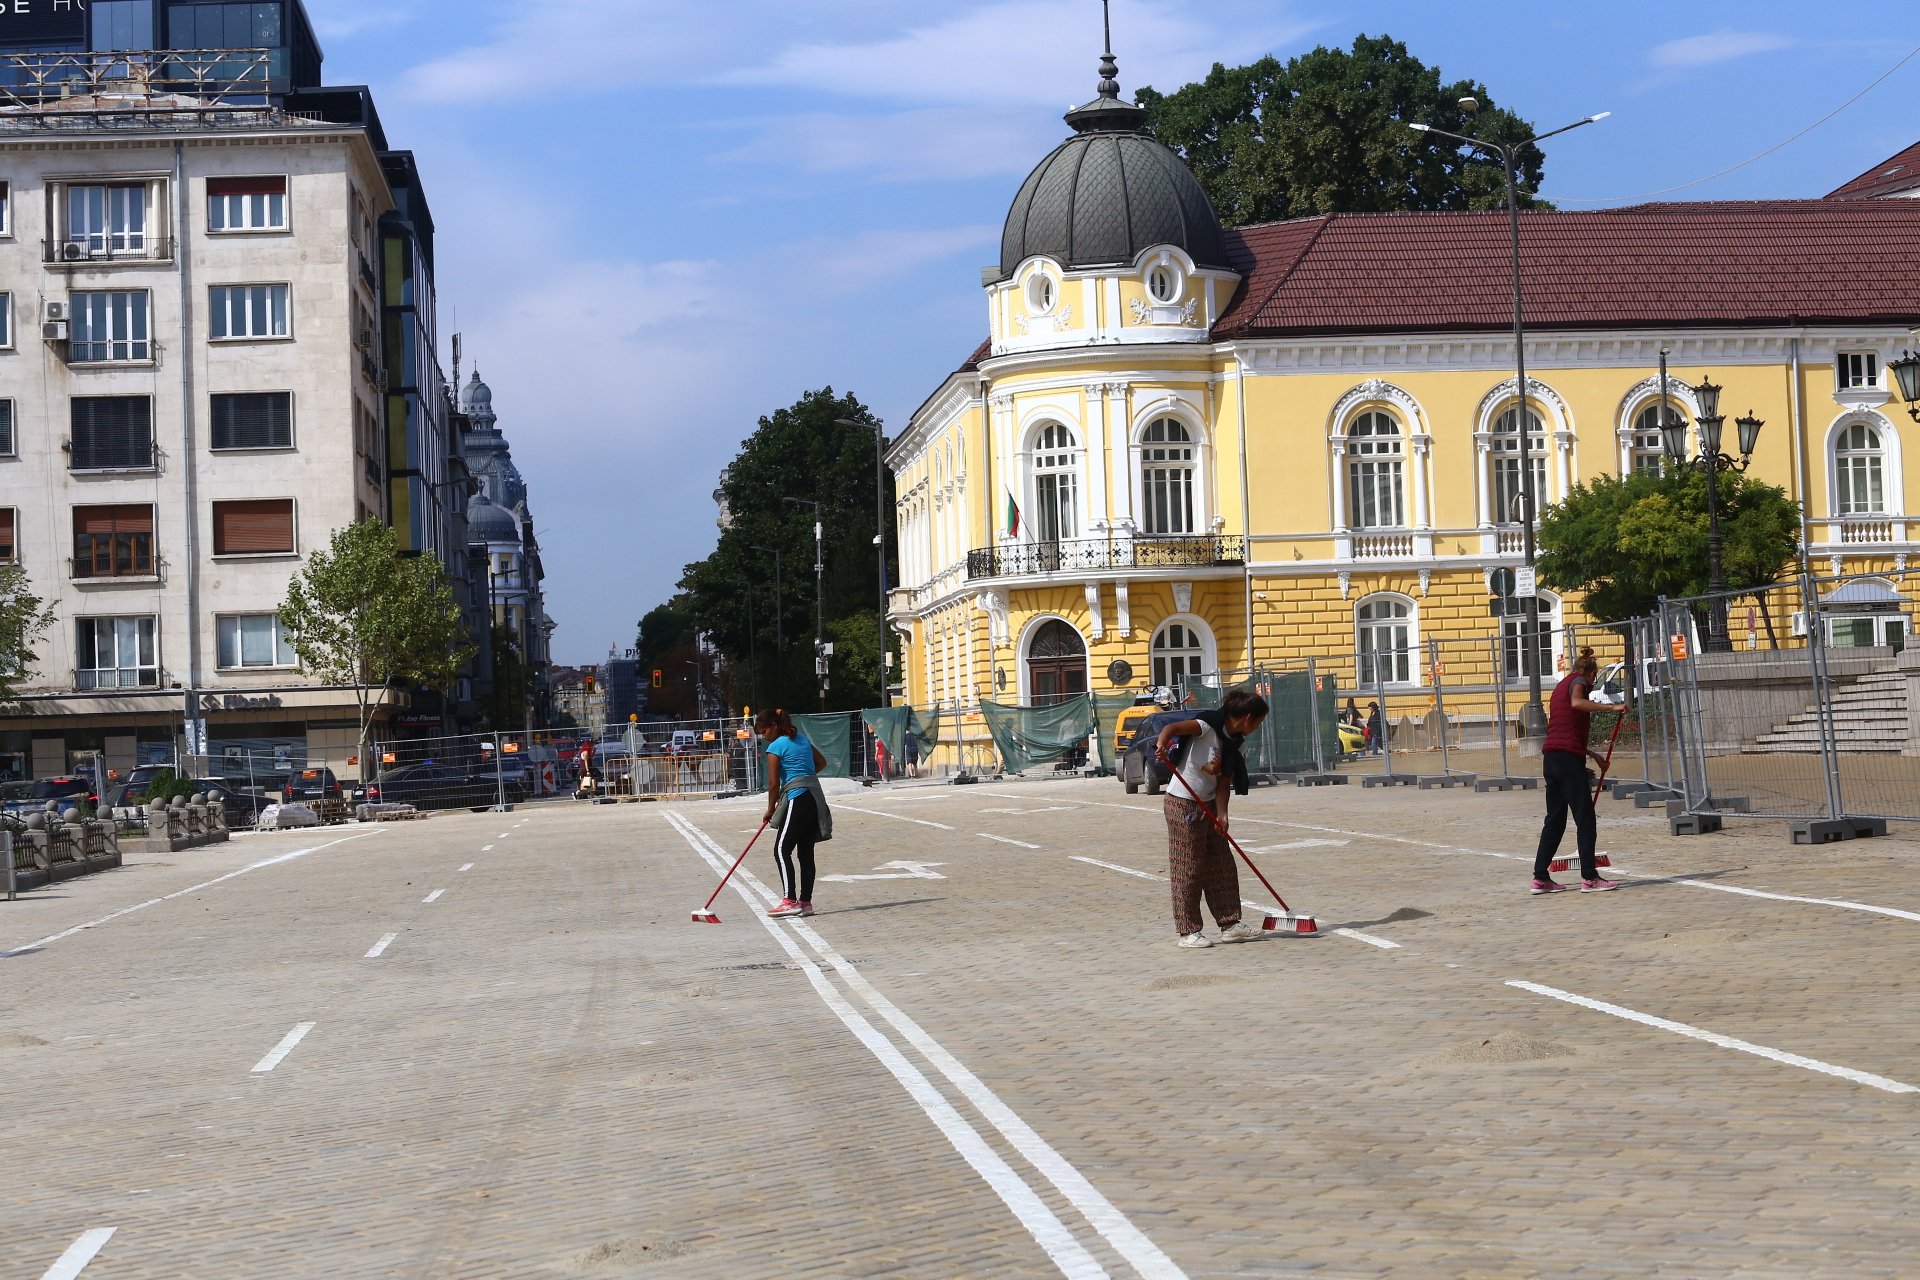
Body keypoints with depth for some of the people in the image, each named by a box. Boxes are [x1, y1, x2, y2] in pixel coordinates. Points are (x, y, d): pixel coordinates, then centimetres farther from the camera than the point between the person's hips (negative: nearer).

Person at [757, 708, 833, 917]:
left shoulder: (775, 747, -6)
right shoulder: (802, 740, 16)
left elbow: (774, 783, -7)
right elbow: (821, 762, 28)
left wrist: (770, 809, 4)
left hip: (797, 800, -8)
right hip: (815, 798, 8)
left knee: (782, 850, -6)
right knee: (806, 852, 10)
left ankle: (790, 901, -14)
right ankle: (805, 902, 9)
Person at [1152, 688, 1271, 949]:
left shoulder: (1232, 742, 7)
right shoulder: (1208, 726, -16)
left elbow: (1224, 782, 3)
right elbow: (1172, 727, -30)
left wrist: (1222, 814, -11)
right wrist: (1162, 744, -51)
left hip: (1207, 805, 9)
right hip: (1182, 803, -9)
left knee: (1222, 866, 11)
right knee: (1188, 869, -3)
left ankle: (1230, 924, 19)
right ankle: (1188, 932, 3)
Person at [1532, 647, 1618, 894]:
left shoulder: (1562, 685, 26)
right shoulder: (1578, 681, 1)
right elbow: (1577, 702, -25)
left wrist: (1591, 753, 37)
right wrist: (1610, 707, -26)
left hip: (1550, 758, 9)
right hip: (1568, 757, -9)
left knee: (1555, 819, 12)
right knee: (1585, 818, -5)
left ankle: (1540, 878, 11)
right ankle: (1589, 878, -6)